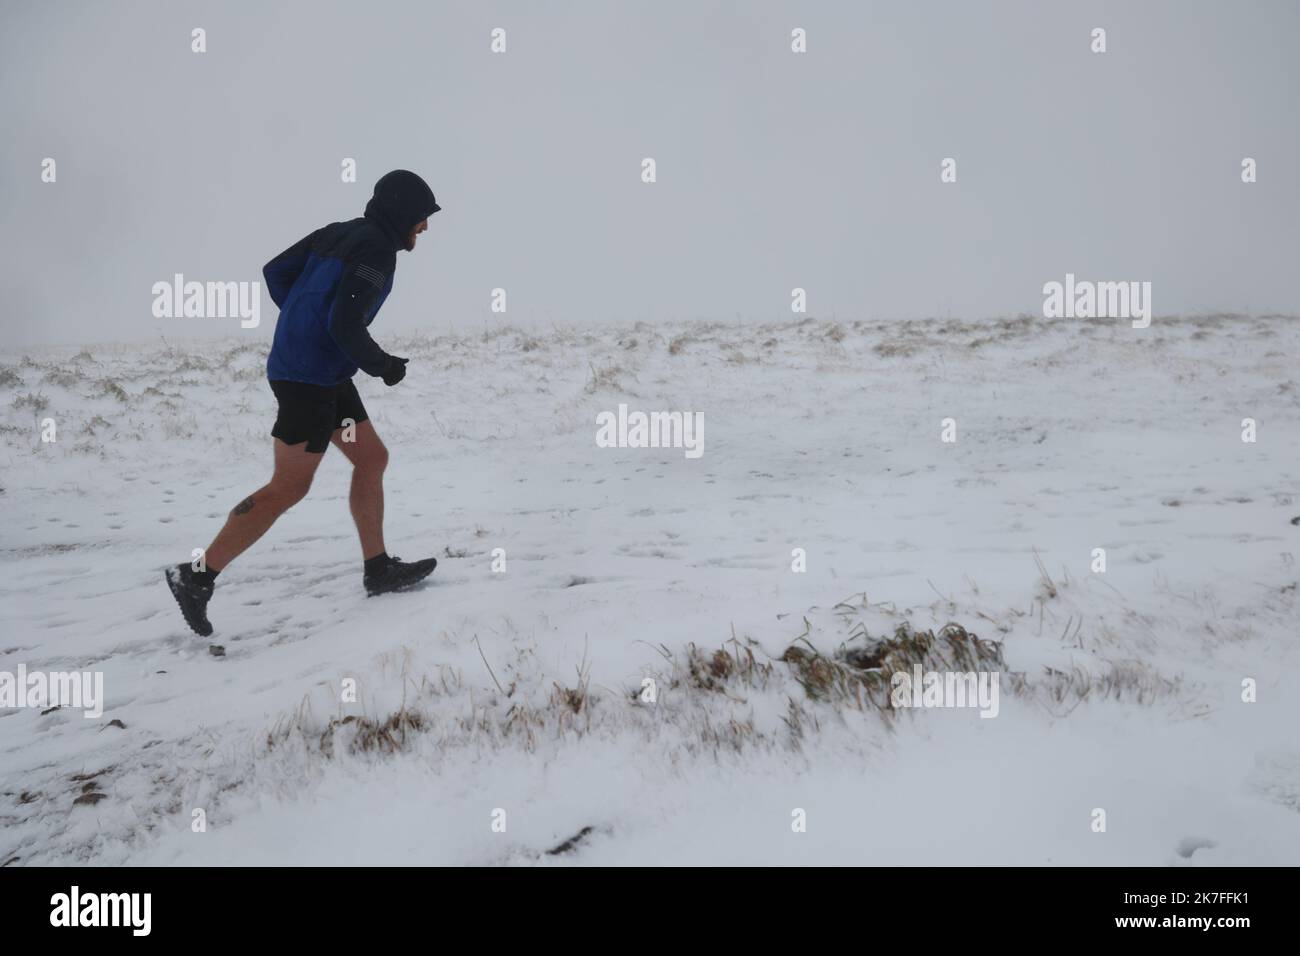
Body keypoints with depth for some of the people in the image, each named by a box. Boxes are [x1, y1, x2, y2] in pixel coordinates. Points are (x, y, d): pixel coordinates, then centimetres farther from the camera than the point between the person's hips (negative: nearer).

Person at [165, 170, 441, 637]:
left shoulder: (338, 233, 12)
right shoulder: (376, 250, -14)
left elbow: (277, 272, 15)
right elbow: (345, 325, -21)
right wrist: (385, 366, -6)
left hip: (325, 374, 10)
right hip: (311, 377, -10)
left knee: (372, 458, 13)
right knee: (288, 487, -7)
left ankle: (378, 569, 18)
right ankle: (197, 576, -3)